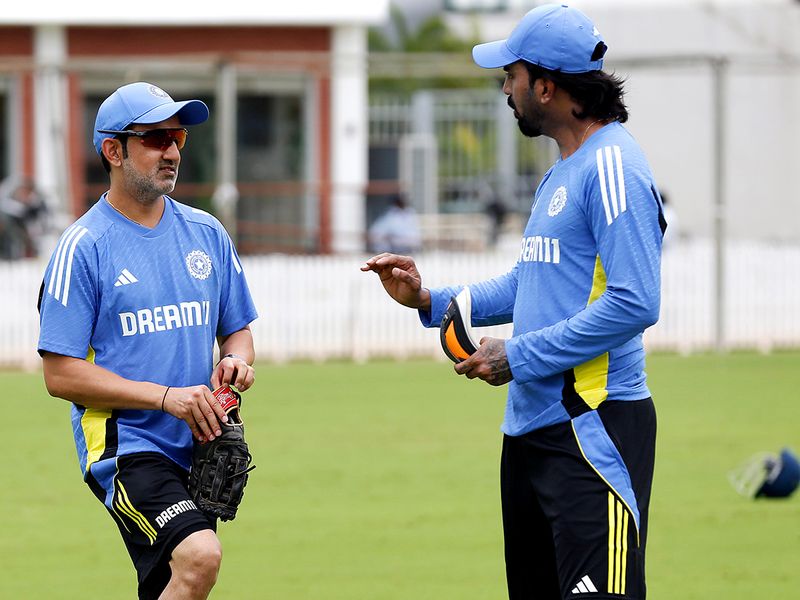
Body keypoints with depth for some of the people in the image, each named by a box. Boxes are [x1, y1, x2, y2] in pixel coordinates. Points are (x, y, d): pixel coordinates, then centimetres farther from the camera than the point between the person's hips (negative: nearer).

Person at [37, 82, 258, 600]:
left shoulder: (207, 233, 11)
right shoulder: (83, 247, -6)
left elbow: (237, 330, 21)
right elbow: (61, 375, -10)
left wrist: (236, 360, -4)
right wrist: (166, 396, -17)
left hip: (199, 447, 7)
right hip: (124, 445, -6)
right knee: (199, 556, -28)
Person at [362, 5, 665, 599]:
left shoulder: (612, 165, -14)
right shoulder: (560, 173, 19)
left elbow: (634, 304, -21)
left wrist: (518, 356, -16)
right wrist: (429, 300, 16)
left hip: (595, 428, -11)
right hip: (531, 429, 11)